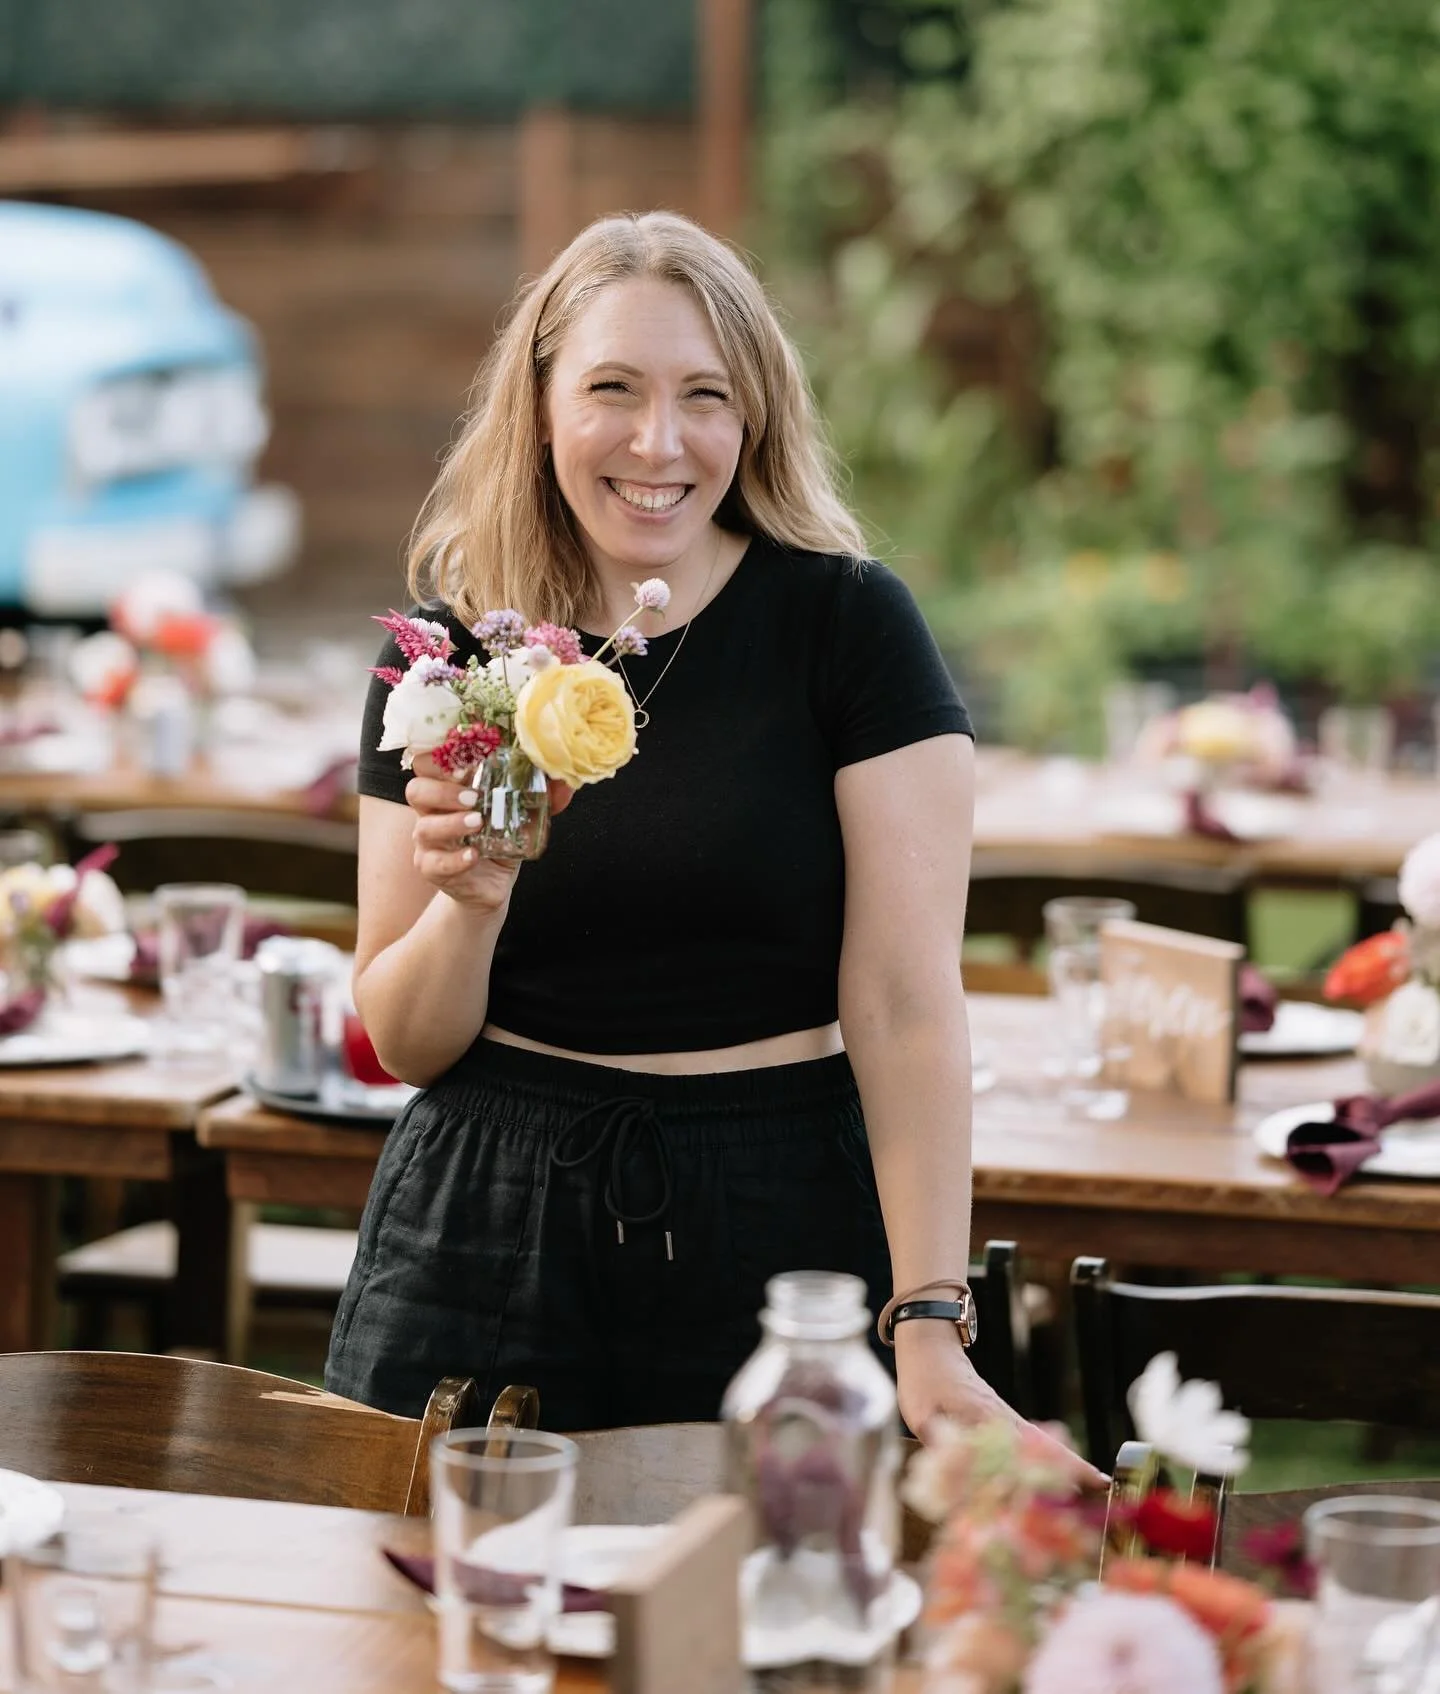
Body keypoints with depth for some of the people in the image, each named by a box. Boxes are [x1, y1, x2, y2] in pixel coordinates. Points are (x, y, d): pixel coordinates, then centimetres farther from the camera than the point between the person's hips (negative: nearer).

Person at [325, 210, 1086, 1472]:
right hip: (489, 1230, 2)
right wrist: (469, 904, -16)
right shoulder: (450, 655, 3)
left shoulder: (847, 623, -5)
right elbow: (402, 1042, 5)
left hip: (780, 1227, -2)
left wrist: (930, 1335, -17)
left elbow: (906, 999, -10)